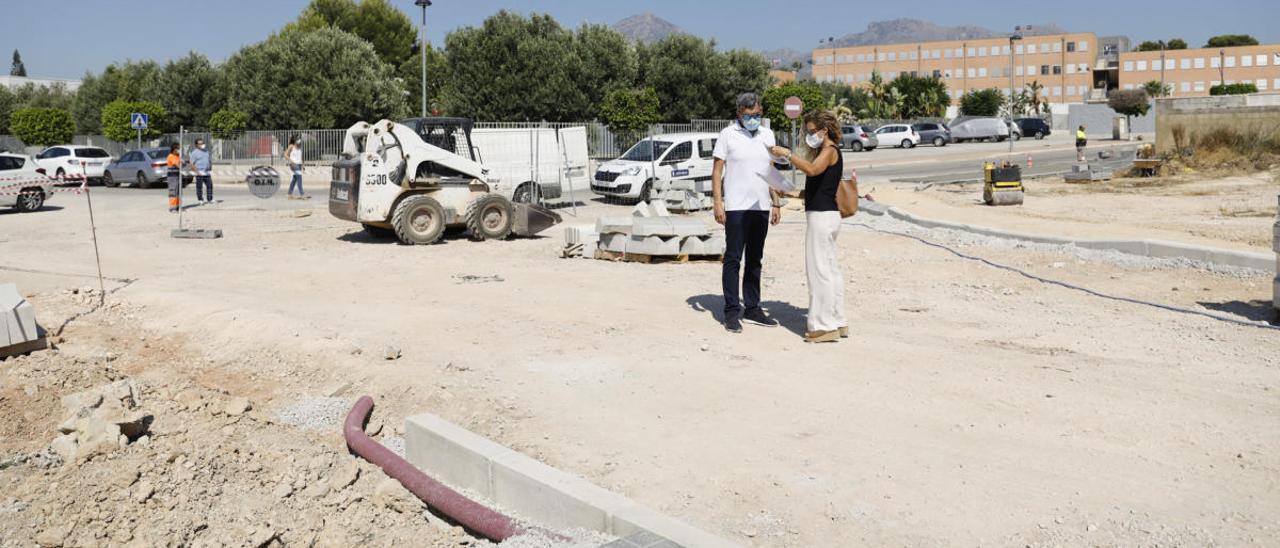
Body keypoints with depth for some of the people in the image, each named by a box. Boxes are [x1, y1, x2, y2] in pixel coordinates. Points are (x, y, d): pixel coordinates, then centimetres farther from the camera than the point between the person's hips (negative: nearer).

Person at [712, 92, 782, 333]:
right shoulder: (728, 135, -2)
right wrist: (717, 203, -12)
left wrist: (776, 203, 11)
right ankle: (732, 311, 2)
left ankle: (752, 308, 19)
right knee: (733, 259, -2)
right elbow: (717, 170, -4)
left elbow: (771, 171, 16)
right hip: (736, 207, -5)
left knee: (755, 260, 11)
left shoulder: (767, 136, 12)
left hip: (761, 207, 5)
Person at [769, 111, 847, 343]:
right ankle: (837, 323, 21)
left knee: (819, 270, -8)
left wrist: (787, 153, -26)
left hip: (822, 216, -11)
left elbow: (812, 169, -31)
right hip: (826, 215, 11)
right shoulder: (823, 151, 19)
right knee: (830, 269, 14)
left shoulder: (830, 150, -12)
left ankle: (824, 326, -4)